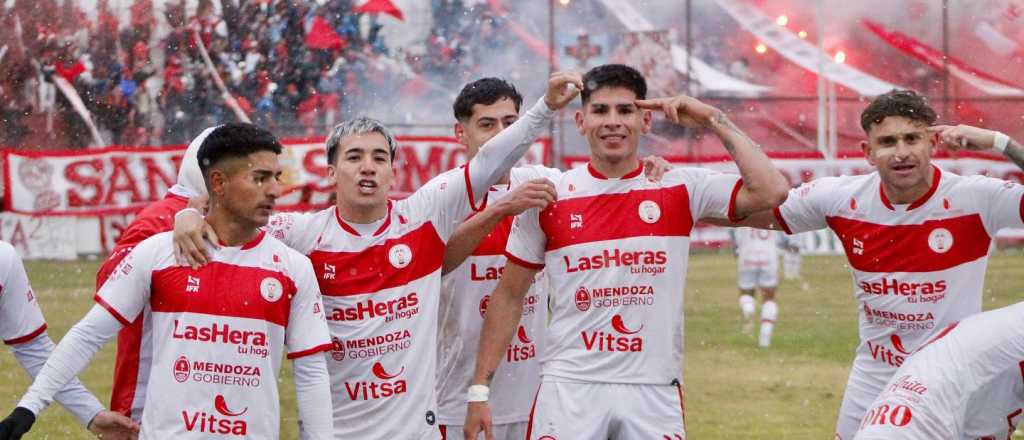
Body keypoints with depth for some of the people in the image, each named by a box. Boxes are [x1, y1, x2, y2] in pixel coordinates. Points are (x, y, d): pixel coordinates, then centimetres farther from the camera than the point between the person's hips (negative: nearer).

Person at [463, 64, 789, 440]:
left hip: (653, 392, 0)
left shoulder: (681, 189, 2)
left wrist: (714, 122, -6)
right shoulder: (549, 197, 3)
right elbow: (509, 296, 8)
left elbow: (770, 192, -12)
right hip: (568, 390, 0)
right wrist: (479, 390, 4)